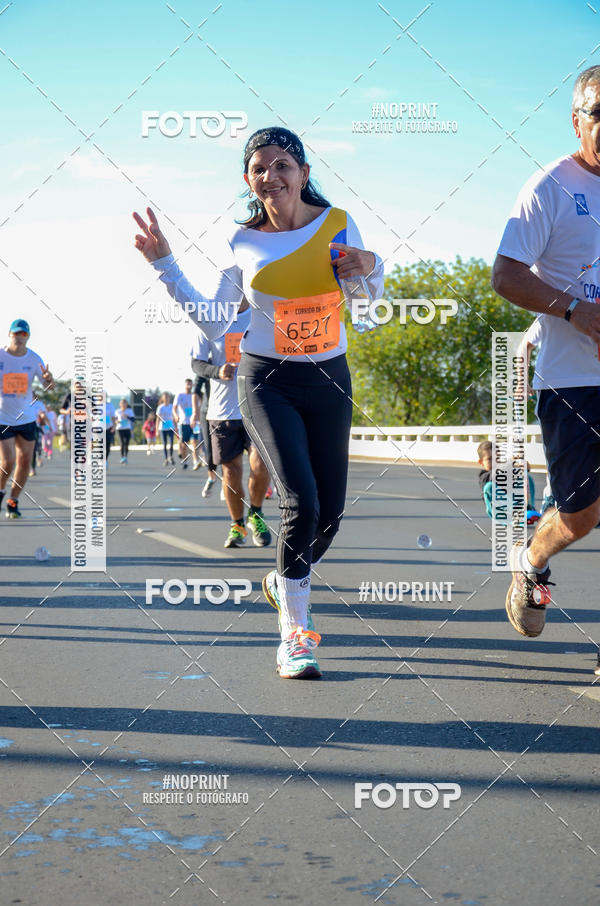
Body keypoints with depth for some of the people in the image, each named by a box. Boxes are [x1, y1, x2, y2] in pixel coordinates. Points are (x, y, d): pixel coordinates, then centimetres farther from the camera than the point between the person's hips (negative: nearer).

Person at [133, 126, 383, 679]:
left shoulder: (337, 223, -1)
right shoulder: (245, 243, -2)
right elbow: (213, 323, 4)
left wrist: (370, 269, -12)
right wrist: (164, 264, -1)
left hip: (329, 381, 3)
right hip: (267, 383, -2)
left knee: (330, 511, 5)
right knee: (300, 501, -18)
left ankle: (286, 581, 37)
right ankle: (294, 634, -5)